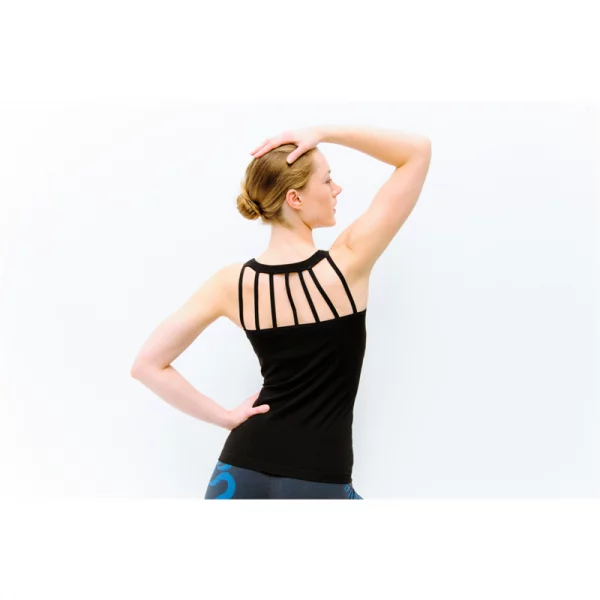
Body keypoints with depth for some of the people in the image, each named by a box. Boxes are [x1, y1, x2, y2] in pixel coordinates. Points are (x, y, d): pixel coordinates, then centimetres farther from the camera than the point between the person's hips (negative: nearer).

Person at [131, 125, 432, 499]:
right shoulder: (348, 265, -14)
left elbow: (149, 364, -2)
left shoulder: (233, 283, -4)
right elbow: (418, 150, -7)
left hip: (241, 473, 4)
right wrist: (325, 133, -7)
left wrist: (225, 417, 1)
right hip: (318, 483, -3)